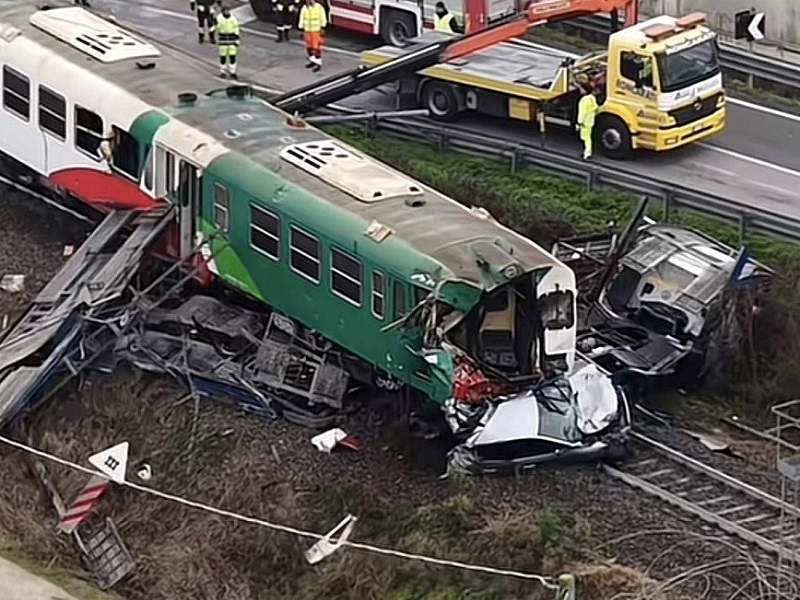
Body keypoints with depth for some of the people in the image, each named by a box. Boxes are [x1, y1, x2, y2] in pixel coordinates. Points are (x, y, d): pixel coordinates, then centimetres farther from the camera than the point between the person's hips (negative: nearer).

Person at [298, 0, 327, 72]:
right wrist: (301, 29, 8)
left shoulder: (319, 7, -9)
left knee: (316, 47, -7)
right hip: (307, 30, 5)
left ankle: (318, 63, 0)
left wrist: (322, 28, -11)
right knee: (308, 47, 11)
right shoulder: (304, 8, 6)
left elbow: (323, 19, -7)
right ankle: (313, 61, 29)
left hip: (316, 30, -5)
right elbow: (302, 19, 10)